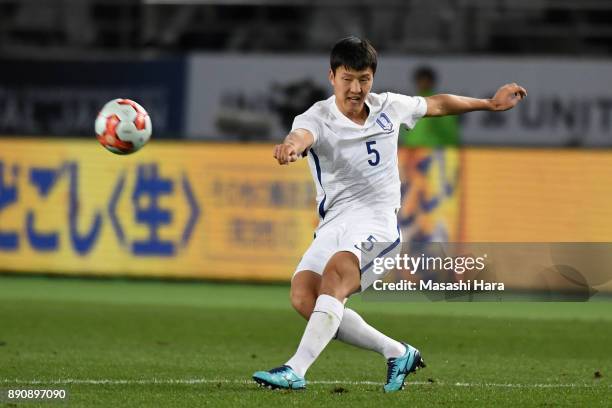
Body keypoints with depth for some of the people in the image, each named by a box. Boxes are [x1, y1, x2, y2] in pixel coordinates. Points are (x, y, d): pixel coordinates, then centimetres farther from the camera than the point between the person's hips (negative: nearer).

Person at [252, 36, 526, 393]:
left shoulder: (390, 108, 7)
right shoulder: (317, 118, -5)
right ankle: (398, 353, 0)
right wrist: (291, 147, -57)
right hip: (333, 222, 2)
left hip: (376, 220, -2)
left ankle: (297, 370, -41)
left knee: (335, 274, -30)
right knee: (304, 295, -17)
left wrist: (490, 104, 36)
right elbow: (302, 135, -32)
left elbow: (437, 105, 27)